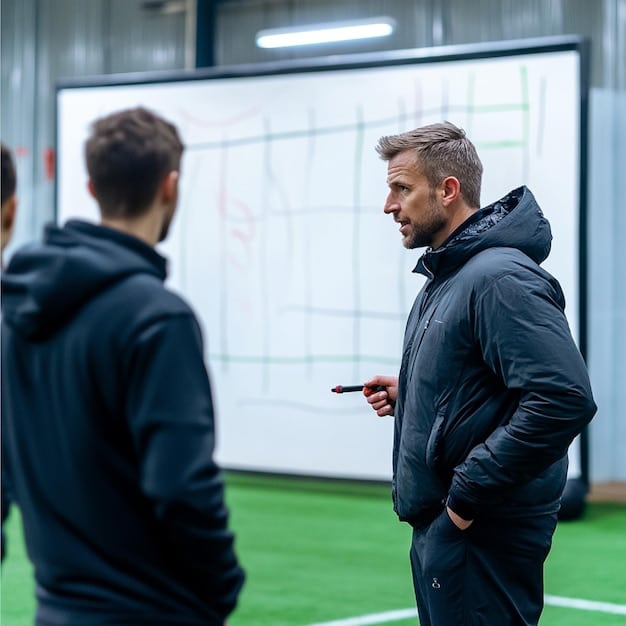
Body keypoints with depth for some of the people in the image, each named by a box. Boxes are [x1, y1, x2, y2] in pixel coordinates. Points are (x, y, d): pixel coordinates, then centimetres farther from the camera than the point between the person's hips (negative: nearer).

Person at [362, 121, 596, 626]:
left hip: (483, 534, -10)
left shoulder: (500, 278, -18)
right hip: (438, 526, 10)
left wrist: (469, 492, -23)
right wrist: (407, 394, 8)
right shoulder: (444, 276, 15)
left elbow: (565, 399, -28)